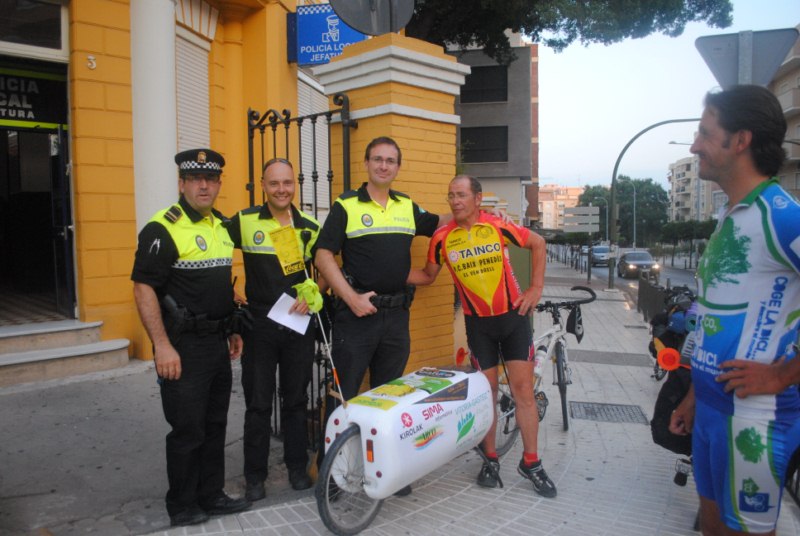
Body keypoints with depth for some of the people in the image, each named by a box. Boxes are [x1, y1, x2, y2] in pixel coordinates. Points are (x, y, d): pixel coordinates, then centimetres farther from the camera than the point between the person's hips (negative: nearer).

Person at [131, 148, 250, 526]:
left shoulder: (221, 225, 12)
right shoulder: (162, 229, -12)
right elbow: (144, 288, -17)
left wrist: (233, 330, 18)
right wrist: (162, 346, -21)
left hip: (217, 343, 8)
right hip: (183, 346, -7)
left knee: (215, 425, 16)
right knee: (188, 430, 2)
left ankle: (211, 495, 31)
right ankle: (182, 506, 21)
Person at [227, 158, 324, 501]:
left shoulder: (309, 228, 4)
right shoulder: (244, 222, -4)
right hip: (260, 325, -2)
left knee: (296, 400, 13)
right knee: (258, 403, 7)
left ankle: (297, 467, 28)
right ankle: (255, 475, 21)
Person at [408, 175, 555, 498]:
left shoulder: (498, 226, -10)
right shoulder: (443, 238, -6)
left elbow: (537, 243, 3)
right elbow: (428, 275, 6)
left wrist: (536, 288, -1)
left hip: (513, 315, 0)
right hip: (478, 323, 1)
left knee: (523, 390, 2)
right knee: (487, 392, 7)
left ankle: (531, 462, 17)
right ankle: (490, 459, 24)